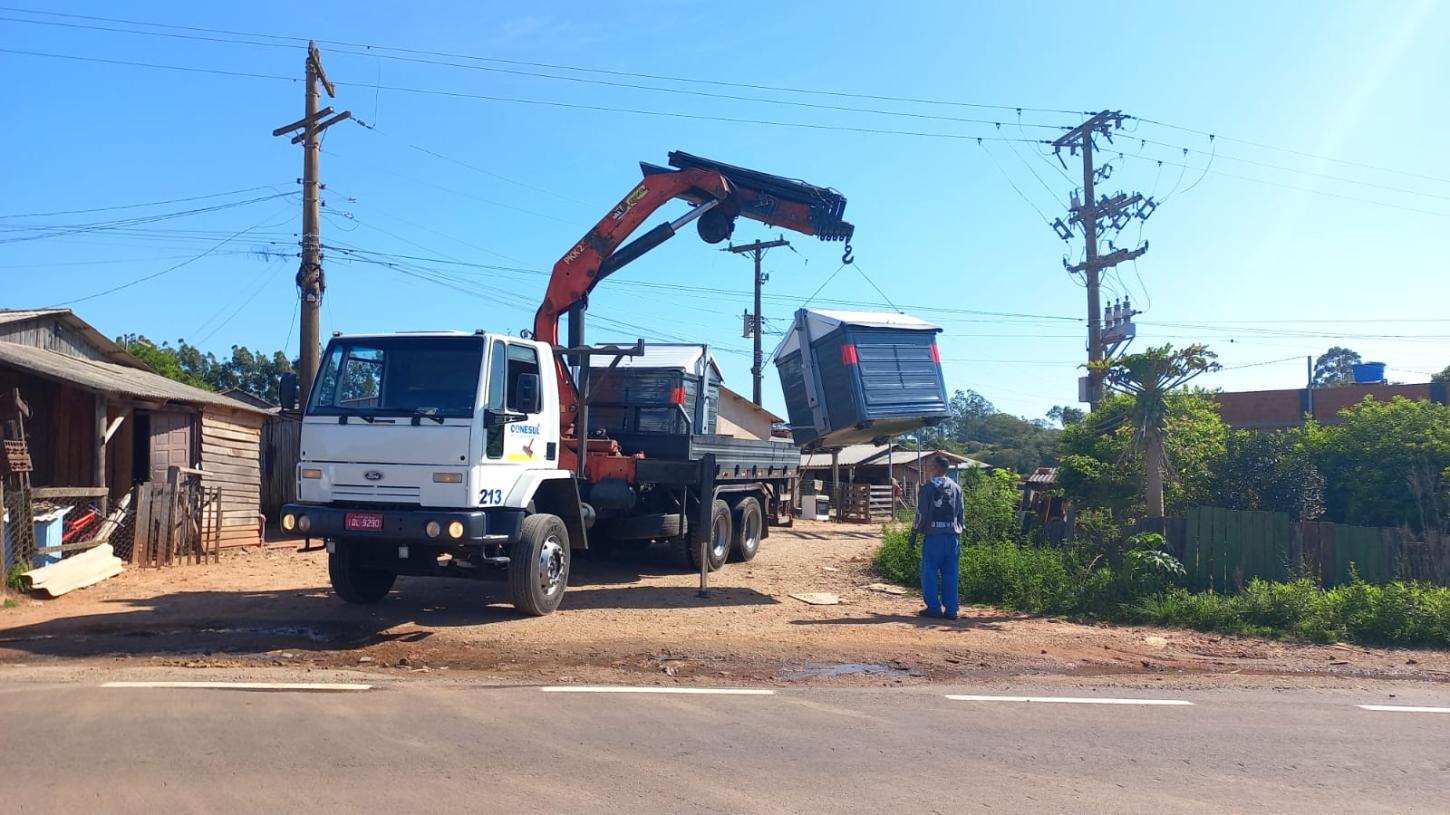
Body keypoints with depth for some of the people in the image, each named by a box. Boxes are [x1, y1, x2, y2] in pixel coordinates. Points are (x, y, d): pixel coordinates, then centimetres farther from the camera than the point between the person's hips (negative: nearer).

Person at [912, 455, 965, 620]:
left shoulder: (928, 488, -6)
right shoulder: (956, 488, 8)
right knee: (950, 573, 8)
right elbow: (961, 513, 11)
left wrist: (914, 534, 1)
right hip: (953, 536, 4)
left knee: (929, 572, 5)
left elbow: (921, 514, -7)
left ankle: (934, 608, 5)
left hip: (933, 536, -4)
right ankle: (951, 609, 8)